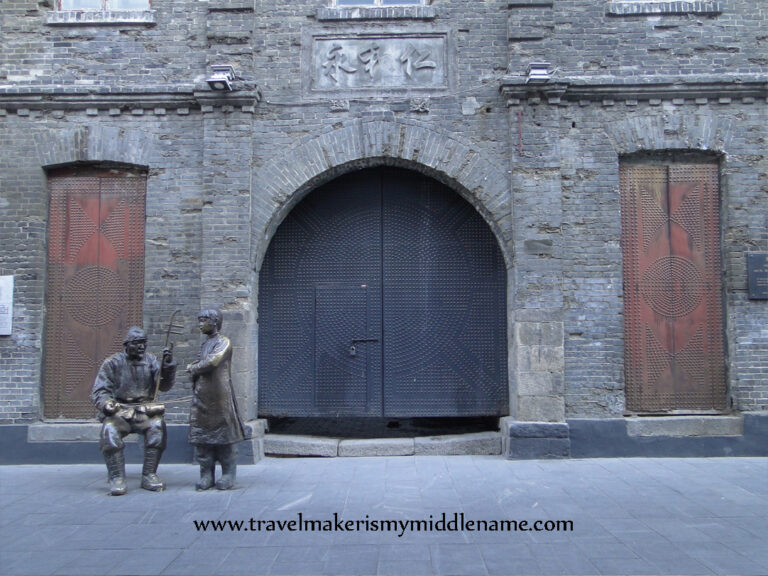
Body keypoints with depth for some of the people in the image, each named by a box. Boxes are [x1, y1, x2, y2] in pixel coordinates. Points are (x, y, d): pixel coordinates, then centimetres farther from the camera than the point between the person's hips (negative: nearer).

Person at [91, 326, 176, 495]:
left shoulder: (150, 361, 8)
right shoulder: (113, 363, 1)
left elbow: (165, 385, 1)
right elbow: (99, 391, -1)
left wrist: (168, 365, -14)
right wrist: (105, 403, -22)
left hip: (144, 411, 2)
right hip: (119, 412, -2)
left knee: (158, 426, -28)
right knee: (110, 430, -32)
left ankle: (149, 475, -18)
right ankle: (116, 478, -23)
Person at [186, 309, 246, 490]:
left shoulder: (223, 342, -6)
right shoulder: (205, 344, 19)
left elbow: (212, 362, -18)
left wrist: (193, 368, -3)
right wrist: (194, 368, 3)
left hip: (219, 396, -7)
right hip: (201, 396, 8)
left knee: (224, 435, -2)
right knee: (201, 436, 5)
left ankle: (228, 475, 4)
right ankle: (207, 475, 11)